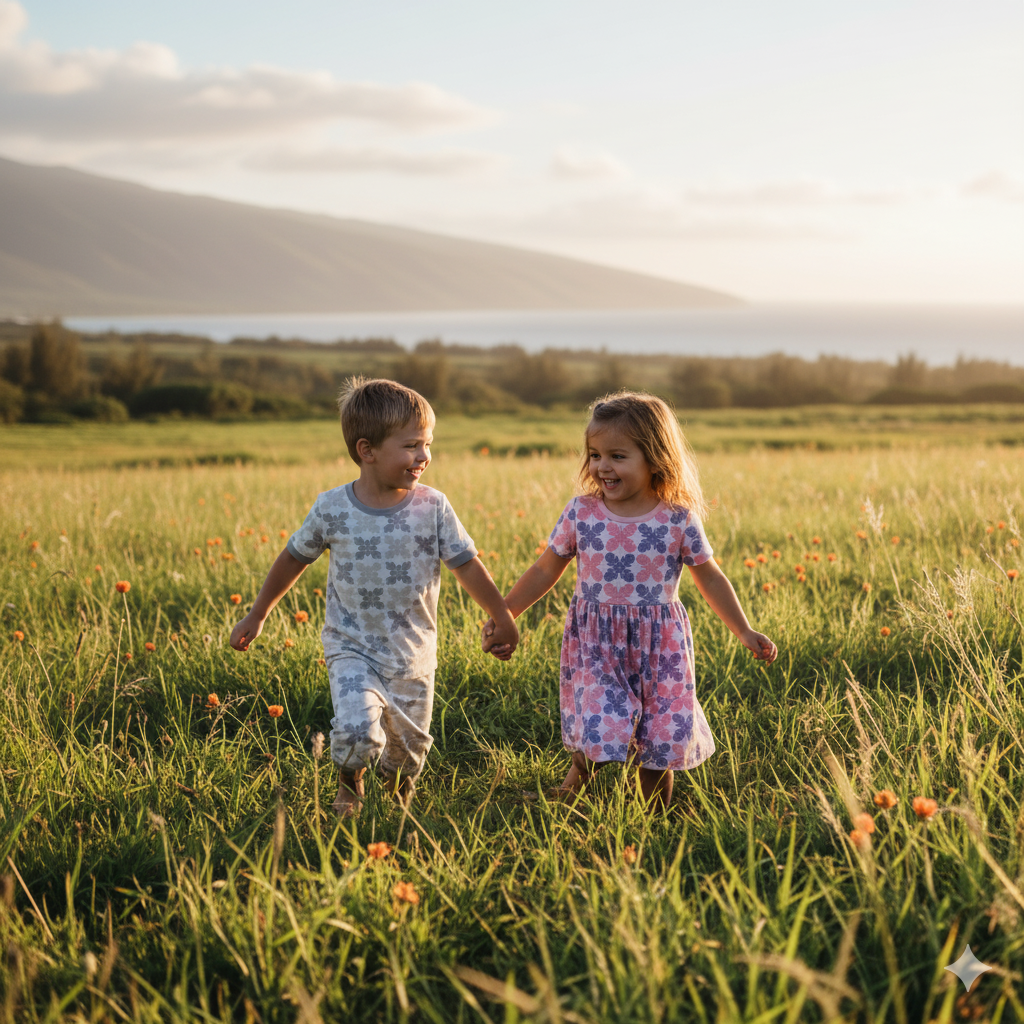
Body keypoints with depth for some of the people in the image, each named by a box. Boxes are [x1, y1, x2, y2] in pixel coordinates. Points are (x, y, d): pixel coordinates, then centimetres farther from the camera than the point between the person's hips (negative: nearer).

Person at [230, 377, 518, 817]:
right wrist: (256, 617, 12)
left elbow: (467, 566, 0)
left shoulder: (433, 507, -9)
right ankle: (350, 783, 14)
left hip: (414, 656, 2)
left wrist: (503, 620, 5)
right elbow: (292, 559, 4)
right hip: (353, 650, -2)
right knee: (357, 732, -22)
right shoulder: (332, 509, -10)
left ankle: (396, 787, 50)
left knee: (409, 747, 13)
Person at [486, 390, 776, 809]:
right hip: (594, 643, 0)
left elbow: (710, 579, 6)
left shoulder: (678, 520, -6)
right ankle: (572, 786, 19)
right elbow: (545, 571, 6)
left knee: (663, 735, 3)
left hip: (659, 646, 0)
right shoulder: (580, 513, -3)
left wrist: (745, 633, 6)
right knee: (602, 727, -13)